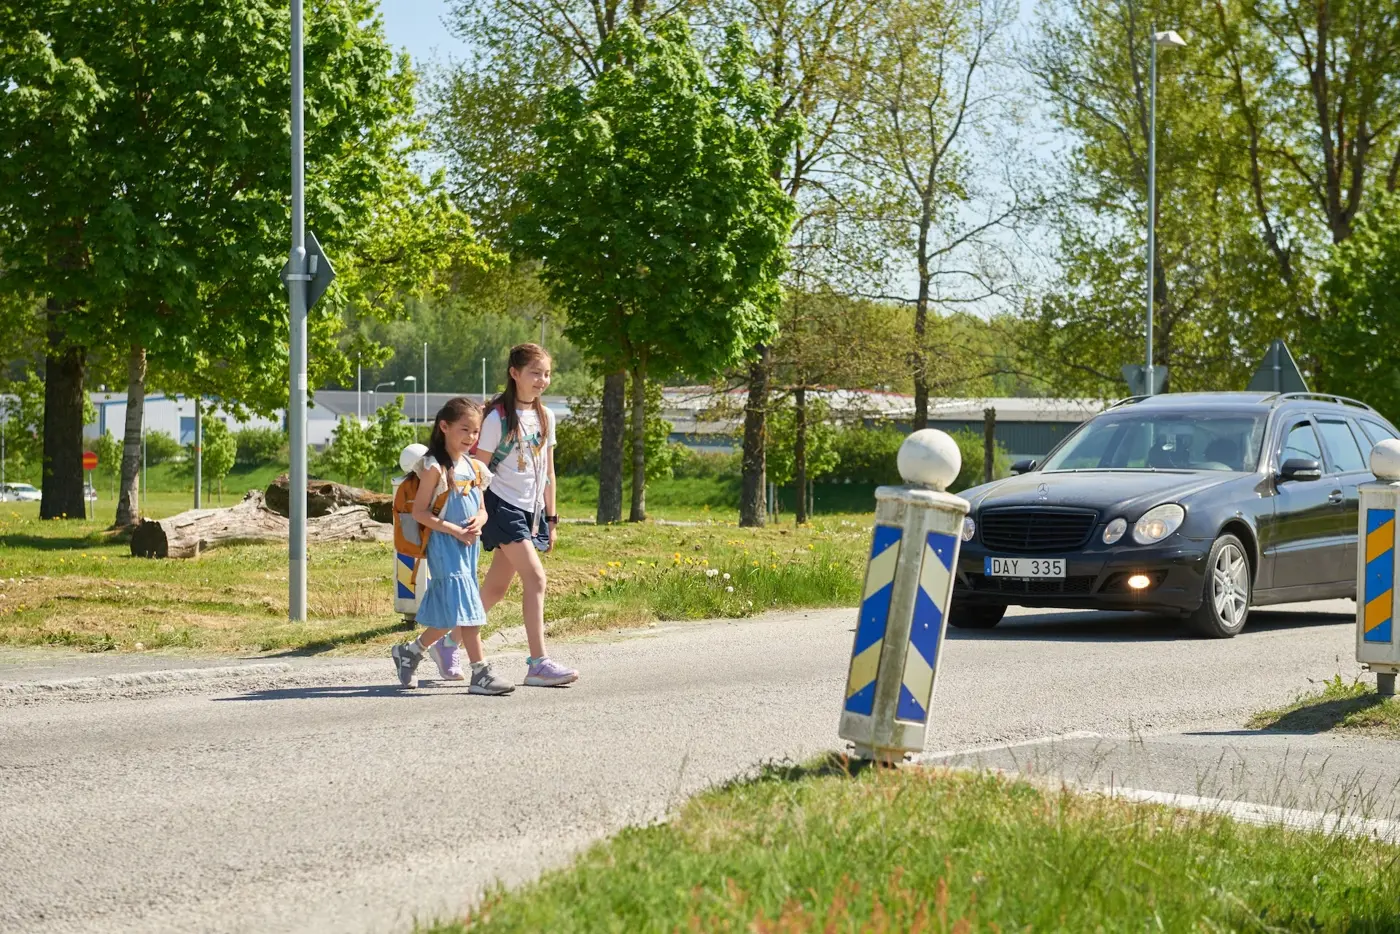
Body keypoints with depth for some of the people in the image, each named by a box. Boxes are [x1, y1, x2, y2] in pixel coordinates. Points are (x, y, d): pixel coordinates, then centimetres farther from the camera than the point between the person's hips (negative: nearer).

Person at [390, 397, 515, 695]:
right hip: (444, 546, -8)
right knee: (463, 606, -13)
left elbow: (482, 510, 18)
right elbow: (419, 512, -12)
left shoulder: (474, 468, 12)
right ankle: (481, 672, -16)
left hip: (470, 546, 8)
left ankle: (409, 652, 30)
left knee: (449, 615, 11)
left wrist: (478, 522, -5)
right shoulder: (435, 468, -9)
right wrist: (454, 530, -19)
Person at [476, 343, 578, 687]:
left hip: (530, 510, 7)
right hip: (502, 506, -7)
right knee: (535, 578, -17)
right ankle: (538, 664, -17)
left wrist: (551, 518, 15)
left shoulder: (545, 417, 10)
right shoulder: (499, 417, -11)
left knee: (496, 588, 10)